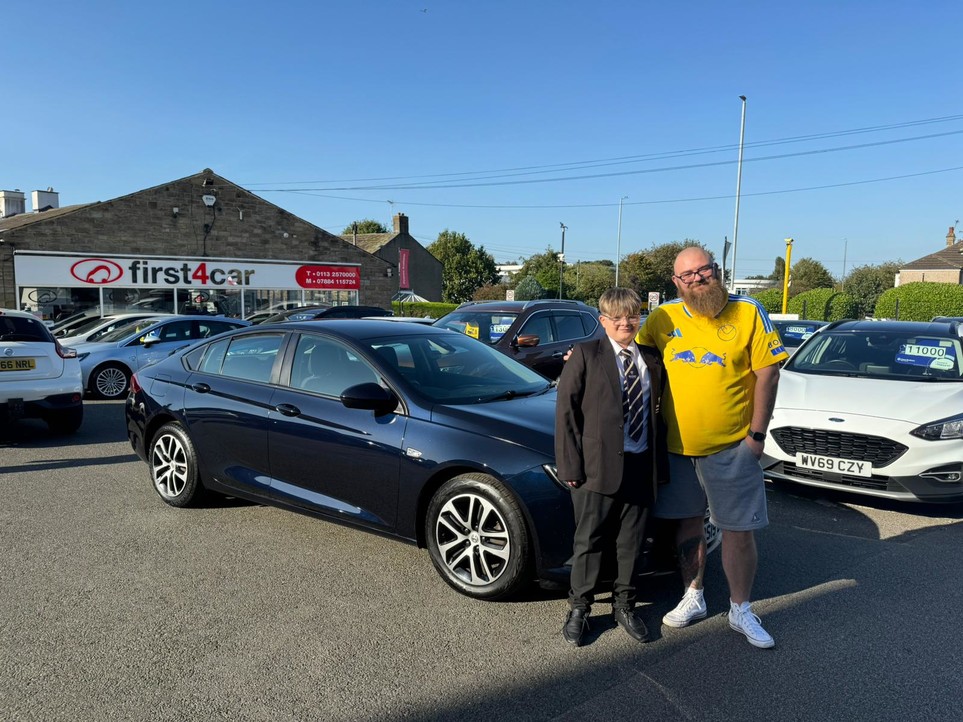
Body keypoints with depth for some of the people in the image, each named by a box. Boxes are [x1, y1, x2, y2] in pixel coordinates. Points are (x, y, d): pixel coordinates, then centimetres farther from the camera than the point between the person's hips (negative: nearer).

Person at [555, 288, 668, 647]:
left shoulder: (652, 360, 10)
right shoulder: (585, 355, -4)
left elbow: (659, 413, 14)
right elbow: (566, 411, -7)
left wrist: (661, 464, 7)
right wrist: (571, 465, -12)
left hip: (641, 466, 4)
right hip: (598, 466, -4)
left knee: (632, 541, 15)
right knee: (589, 541, 8)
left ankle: (624, 605, 34)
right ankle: (579, 608, 25)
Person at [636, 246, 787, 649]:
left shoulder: (748, 313, -6)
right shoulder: (663, 318, 1)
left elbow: (767, 373, -6)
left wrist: (757, 434, -10)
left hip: (732, 448, -3)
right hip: (677, 445, 3)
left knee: (739, 530, 5)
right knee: (688, 524, 15)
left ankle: (740, 611, 24)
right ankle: (693, 599, 34)